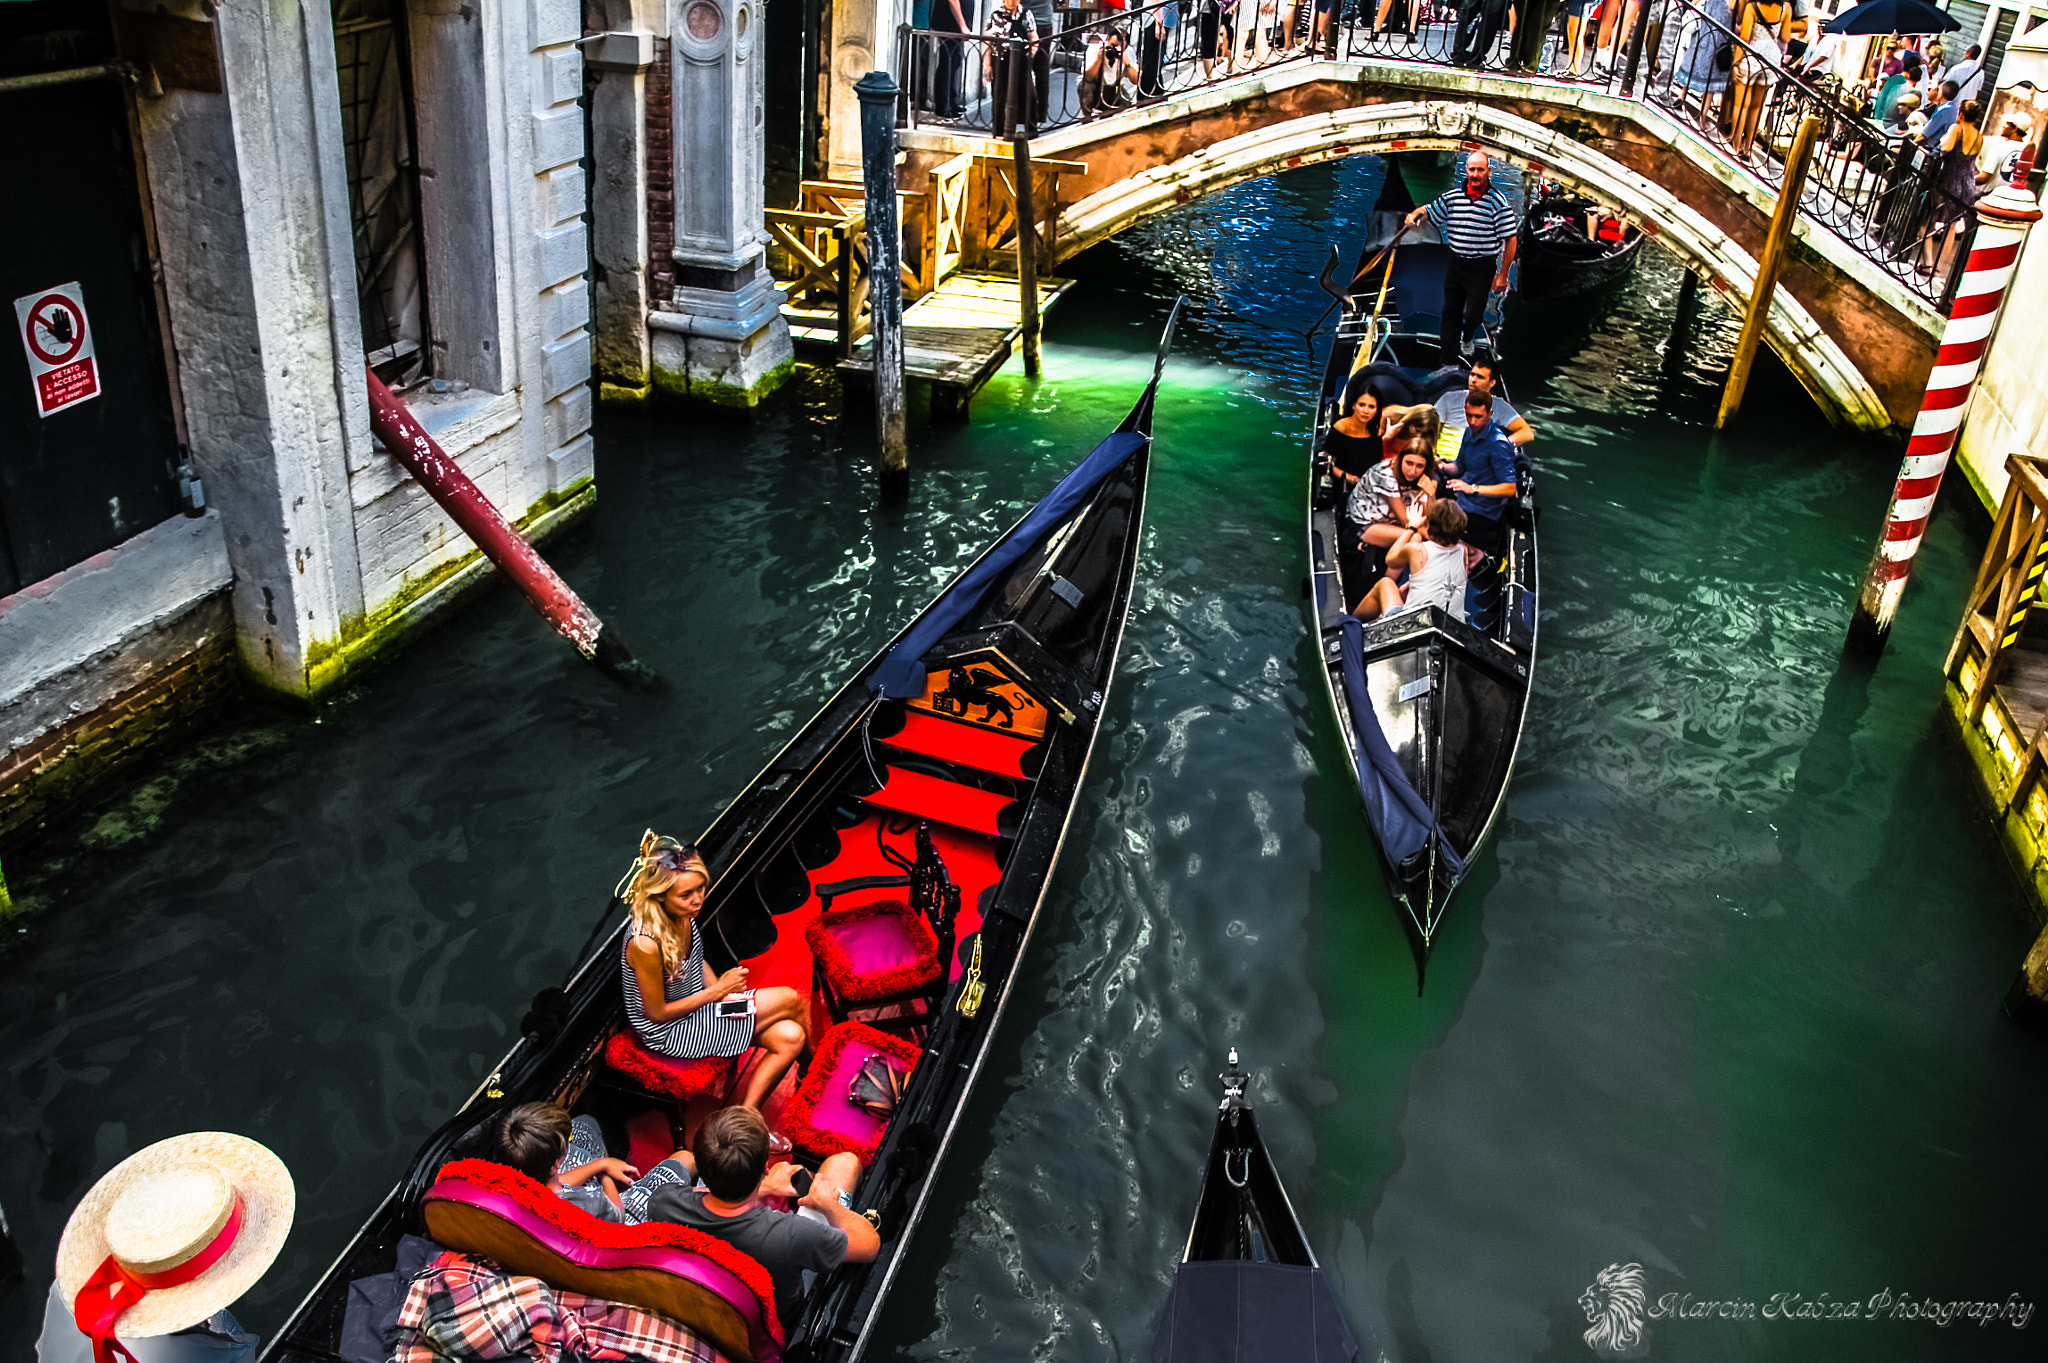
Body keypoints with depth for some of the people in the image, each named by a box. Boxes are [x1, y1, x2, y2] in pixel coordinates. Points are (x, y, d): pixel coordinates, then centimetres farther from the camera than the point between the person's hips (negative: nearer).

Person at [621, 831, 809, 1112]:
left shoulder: (683, 914, -10)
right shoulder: (645, 944, -33)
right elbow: (658, 1013, -21)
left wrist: (721, 989, -4)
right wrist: (718, 991, -17)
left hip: (700, 1007, 8)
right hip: (671, 1033, -8)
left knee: (790, 1038, -7)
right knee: (790, 1000, -11)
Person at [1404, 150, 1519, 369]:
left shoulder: (1498, 201, -9)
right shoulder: (1452, 196, 3)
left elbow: (1510, 239, -7)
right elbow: (1428, 210, 17)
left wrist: (1502, 275, -9)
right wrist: (1415, 215, -8)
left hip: (1482, 268, -4)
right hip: (1455, 264, 4)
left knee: (1472, 316, -8)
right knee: (1449, 315, 9)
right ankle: (1449, 361, 19)